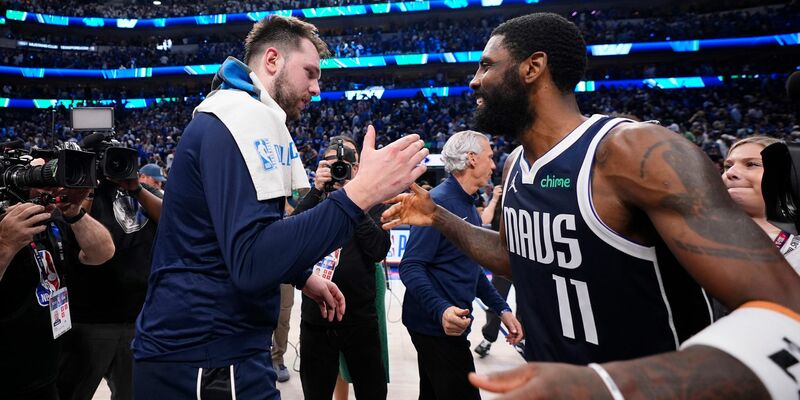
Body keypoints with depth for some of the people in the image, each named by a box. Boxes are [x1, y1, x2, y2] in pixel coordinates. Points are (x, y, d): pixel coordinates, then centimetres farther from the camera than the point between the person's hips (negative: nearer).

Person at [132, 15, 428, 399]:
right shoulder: (248, 114, -18)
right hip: (209, 358, -10)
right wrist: (359, 193, -31)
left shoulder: (228, 112, 16)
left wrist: (302, 276, 18)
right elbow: (252, 263, -30)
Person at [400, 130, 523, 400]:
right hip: (438, 325, -10)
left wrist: (502, 309, 12)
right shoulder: (439, 201, -17)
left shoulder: (469, 206, 13)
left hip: (446, 324, 10)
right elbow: (411, 267, -23)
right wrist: (441, 310, -36)